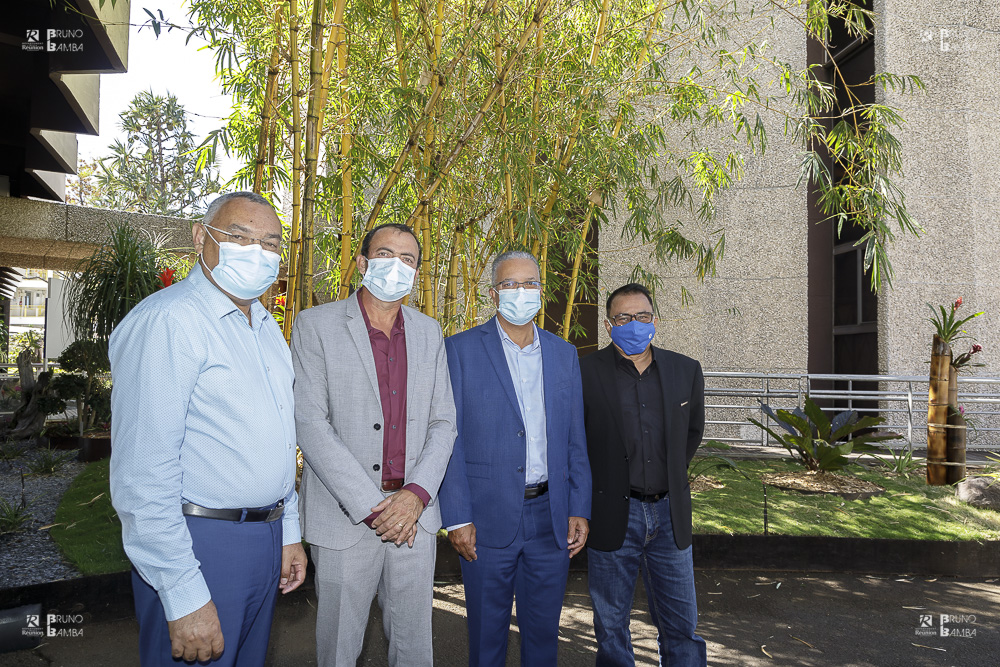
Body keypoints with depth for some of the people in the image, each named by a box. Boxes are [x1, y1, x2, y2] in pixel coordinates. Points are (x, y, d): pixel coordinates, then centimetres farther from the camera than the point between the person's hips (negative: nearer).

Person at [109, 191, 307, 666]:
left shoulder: (267, 328, 12)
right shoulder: (165, 320, -16)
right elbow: (144, 473, -21)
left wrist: (288, 533, 16)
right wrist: (184, 598, -21)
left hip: (267, 538, 8)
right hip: (201, 543, -8)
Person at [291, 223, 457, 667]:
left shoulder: (429, 333, 8)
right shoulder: (316, 325, -4)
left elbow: (443, 422, 6)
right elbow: (311, 424, -12)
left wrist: (417, 494, -10)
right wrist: (370, 506, -15)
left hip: (414, 515, 4)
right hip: (344, 516, -3)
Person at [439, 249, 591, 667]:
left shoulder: (564, 354, 8)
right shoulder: (462, 350, -4)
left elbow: (575, 440, 9)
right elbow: (450, 439, -6)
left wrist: (579, 510, 3)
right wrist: (457, 518, -11)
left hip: (551, 518, 3)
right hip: (488, 518, -3)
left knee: (543, 632, 16)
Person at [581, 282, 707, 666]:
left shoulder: (686, 371, 3)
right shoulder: (585, 372, -9)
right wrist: (591, 484, 2)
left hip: (670, 514, 3)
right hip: (612, 515, -3)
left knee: (681, 627, 12)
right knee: (611, 626, 11)